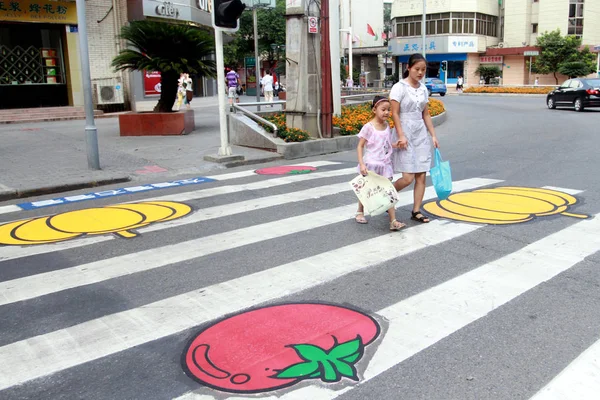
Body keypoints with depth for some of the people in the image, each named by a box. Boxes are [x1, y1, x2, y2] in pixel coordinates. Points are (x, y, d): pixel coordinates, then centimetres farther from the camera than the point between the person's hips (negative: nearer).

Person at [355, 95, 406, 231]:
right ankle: (360, 212, 36)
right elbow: (360, 146, -11)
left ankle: (393, 221, -5)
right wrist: (362, 164, -18)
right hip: (371, 165, -4)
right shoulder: (368, 127, -12)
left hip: (385, 165, 4)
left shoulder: (387, 126, 5)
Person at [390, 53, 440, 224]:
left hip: (421, 135, 6)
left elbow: (426, 114, 14)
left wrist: (433, 135, 9)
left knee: (421, 176, 3)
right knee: (408, 177, -9)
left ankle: (416, 211, 11)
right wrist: (401, 136, -18)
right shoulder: (399, 87, -8)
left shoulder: (423, 89, 10)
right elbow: (395, 114, -11)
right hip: (406, 135, -6)